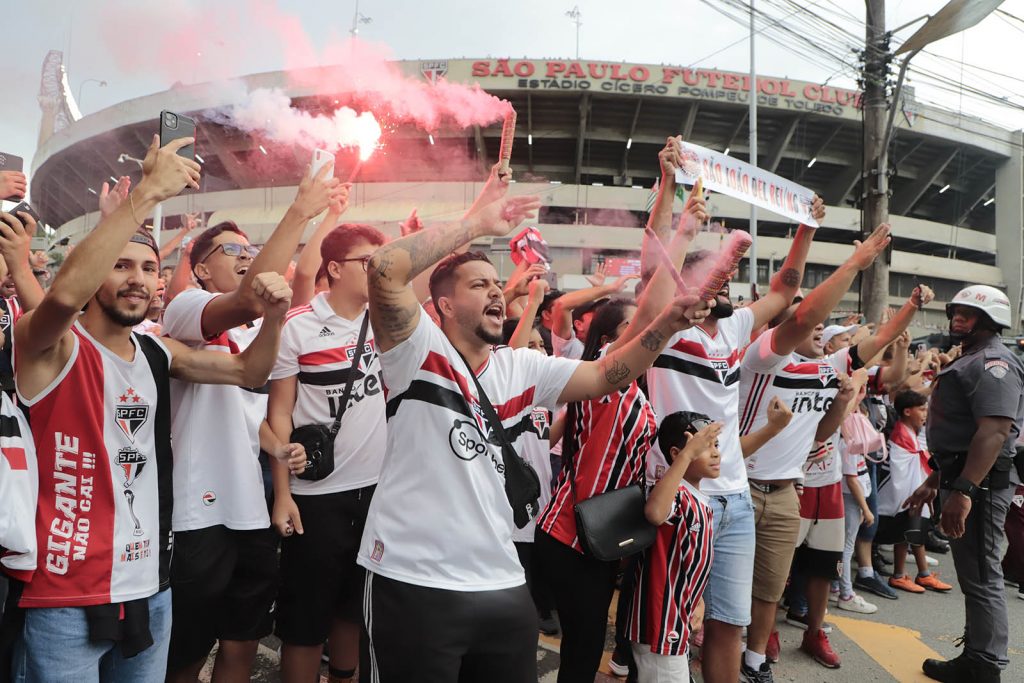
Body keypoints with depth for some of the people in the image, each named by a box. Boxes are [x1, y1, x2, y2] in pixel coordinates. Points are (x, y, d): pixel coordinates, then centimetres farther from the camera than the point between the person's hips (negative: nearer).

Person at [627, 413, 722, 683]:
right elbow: (654, 512, -48)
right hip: (660, 622, -10)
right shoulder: (676, 494, -23)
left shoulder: (700, 501, 7)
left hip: (676, 620, 10)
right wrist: (688, 454, -45)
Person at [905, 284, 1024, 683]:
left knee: (981, 578, -2)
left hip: (979, 484, -11)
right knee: (974, 576, 16)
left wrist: (963, 490, -31)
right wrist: (934, 481, 24)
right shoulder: (970, 362, 19)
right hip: (961, 480, 11)